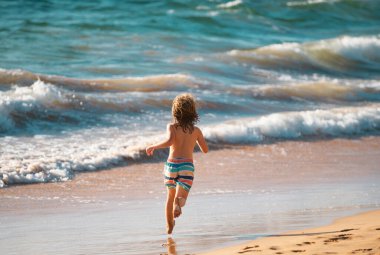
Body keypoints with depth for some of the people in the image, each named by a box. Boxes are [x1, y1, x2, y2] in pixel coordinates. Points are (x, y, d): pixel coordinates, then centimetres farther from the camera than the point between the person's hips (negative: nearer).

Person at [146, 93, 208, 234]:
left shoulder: (172, 127, -1)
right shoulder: (196, 130, 6)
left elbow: (169, 141, -21)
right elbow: (205, 150, 14)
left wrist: (153, 146, -8)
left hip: (171, 164, 1)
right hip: (187, 166, -1)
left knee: (170, 196, 21)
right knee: (181, 197, -4)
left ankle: (169, 226, 34)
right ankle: (178, 203, -42)